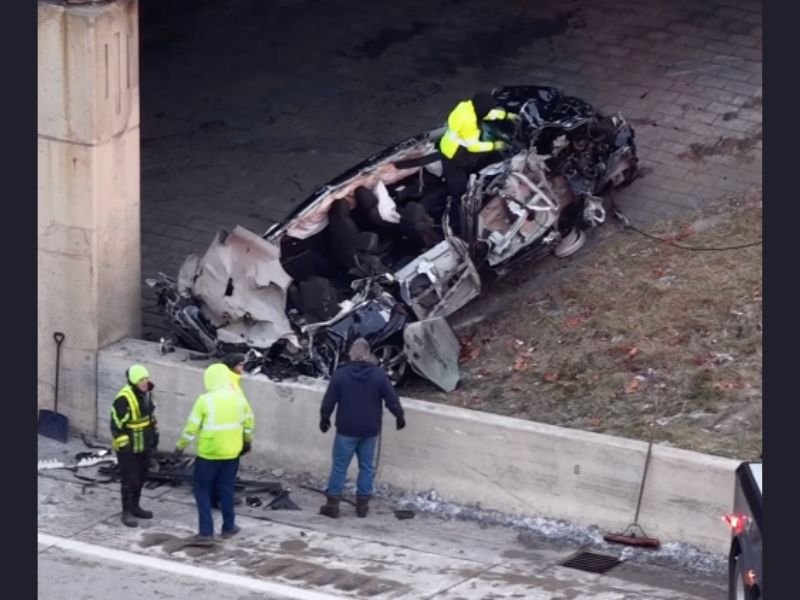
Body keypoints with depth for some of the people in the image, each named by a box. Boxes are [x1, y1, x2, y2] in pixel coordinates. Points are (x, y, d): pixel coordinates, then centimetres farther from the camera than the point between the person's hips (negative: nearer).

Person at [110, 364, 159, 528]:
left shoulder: (146, 394, 3)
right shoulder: (124, 399, -24)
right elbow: (116, 424, -22)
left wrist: (155, 435, 19)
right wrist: (123, 445, -21)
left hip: (143, 445, 8)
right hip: (128, 447, -8)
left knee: (140, 477, 16)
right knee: (129, 479, -5)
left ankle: (135, 507, 29)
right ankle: (127, 512, 3)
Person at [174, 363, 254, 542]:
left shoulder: (205, 400, -16)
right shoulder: (238, 398, -1)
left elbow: (192, 427, -13)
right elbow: (248, 422, 11)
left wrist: (181, 446, 1)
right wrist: (248, 440, 29)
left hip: (208, 453, -4)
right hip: (231, 452, 4)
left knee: (203, 490, 7)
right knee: (226, 489, 18)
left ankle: (206, 531, 1)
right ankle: (228, 527, 24)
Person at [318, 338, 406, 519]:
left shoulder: (340, 374, -9)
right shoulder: (378, 374, -6)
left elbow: (329, 400, -3)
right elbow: (391, 399, -2)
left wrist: (324, 418, 13)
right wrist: (399, 416, 14)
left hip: (346, 429, -1)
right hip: (370, 430, 1)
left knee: (340, 466, 5)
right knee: (366, 466, 13)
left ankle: (332, 505, 6)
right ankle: (362, 504, 15)